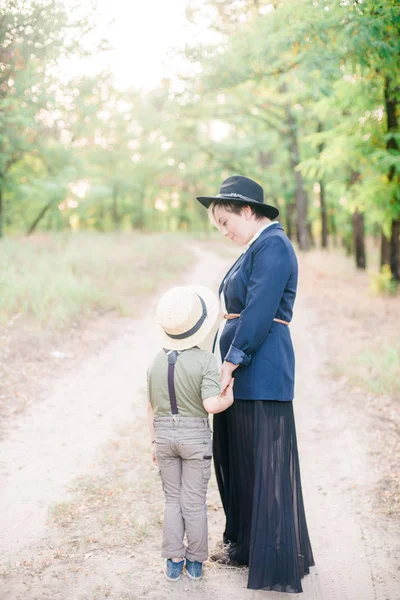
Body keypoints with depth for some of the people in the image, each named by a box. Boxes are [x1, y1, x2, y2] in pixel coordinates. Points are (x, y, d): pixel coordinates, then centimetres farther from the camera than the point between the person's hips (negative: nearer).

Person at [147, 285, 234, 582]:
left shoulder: (157, 362, -1)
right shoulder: (205, 360, -15)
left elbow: (152, 407, 6)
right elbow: (211, 404, -23)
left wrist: (155, 442, 15)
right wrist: (229, 397, -3)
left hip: (164, 435, 4)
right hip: (195, 436, -3)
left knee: (173, 499, 14)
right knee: (194, 502, 7)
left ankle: (174, 561, 18)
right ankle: (195, 561, 18)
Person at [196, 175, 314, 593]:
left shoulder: (272, 246, -13)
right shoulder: (256, 248, 17)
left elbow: (258, 314, -21)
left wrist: (230, 364, -19)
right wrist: (227, 365, 12)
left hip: (260, 374, -10)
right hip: (242, 372, 10)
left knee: (265, 464, -3)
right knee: (235, 460, 16)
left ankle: (277, 561, 7)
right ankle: (245, 544, 29)